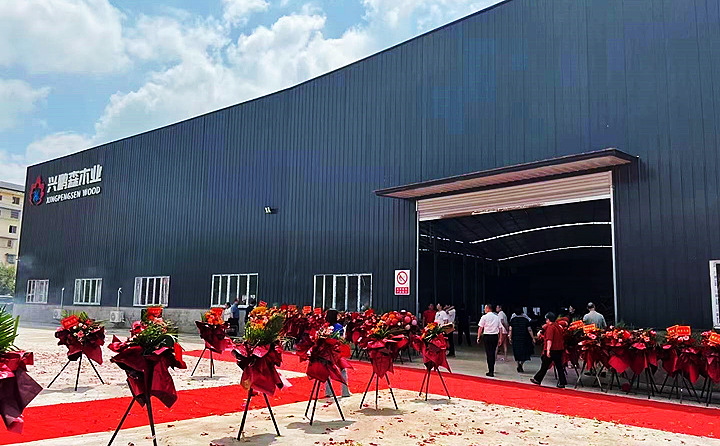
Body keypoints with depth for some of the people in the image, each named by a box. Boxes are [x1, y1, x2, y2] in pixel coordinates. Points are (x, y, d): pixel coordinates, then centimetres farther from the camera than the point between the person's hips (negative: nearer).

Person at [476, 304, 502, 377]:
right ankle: (492, 369, 28)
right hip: (495, 336, 4)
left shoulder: (484, 317, -5)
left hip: (487, 336, -4)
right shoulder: (497, 317, 8)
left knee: (489, 353, -2)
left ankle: (491, 371, -4)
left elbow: (480, 328, -6)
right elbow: (500, 328, 8)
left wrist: (478, 337, 0)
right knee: (493, 353, 17)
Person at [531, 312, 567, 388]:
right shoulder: (559, 326, 11)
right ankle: (562, 382, 8)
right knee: (559, 366, 9)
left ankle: (537, 379, 13)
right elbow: (562, 339, 21)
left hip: (552, 350, -7)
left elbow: (549, 340, -22)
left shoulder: (550, 327, -13)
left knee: (544, 366, 3)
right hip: (559, 349, 7)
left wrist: (548, 350, -25)